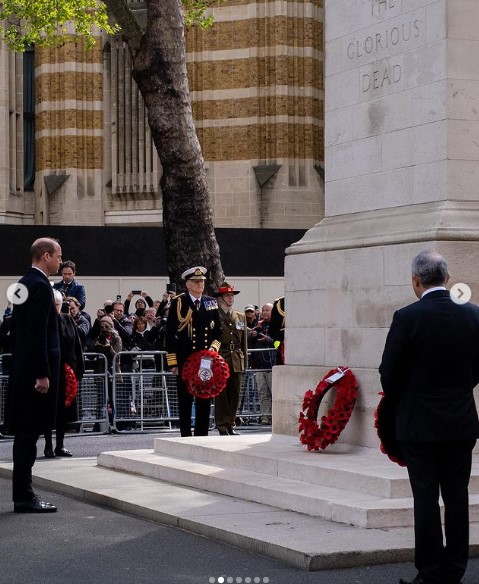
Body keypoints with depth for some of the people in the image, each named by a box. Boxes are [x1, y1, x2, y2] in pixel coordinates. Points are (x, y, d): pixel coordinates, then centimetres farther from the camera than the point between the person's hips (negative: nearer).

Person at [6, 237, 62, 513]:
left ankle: (23, 493, 18)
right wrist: (43, 374, -21)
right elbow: (38, 333, -21)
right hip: (36, 369, -10)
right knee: (30, 432, -6)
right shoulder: (41, 286, -15)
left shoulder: (24, 283, 15)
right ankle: (25, 497, -3)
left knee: (25, 433, 12)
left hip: (23, 369, 10)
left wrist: (22, 367, 19)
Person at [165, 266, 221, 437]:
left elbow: (218, 331, 17)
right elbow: (170, 335, -2)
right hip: (184, 360, -3)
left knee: (204, 400, 5)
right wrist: (172, 362, -7)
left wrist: (213, 347, -3)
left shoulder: (211, 303, 12)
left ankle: (202, 436, 12)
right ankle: (186, 437, 7)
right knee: (185, 401, 1)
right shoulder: (178, 303, -1)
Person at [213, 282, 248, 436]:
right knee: (221, 395, -3)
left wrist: (244, 361, 13)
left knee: (235, 395, 6)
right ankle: (222, 426, 1)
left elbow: (244, 341, 17)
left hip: (237, 361, 5)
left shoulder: (241, 317, 16)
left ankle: (231, 425, 13)